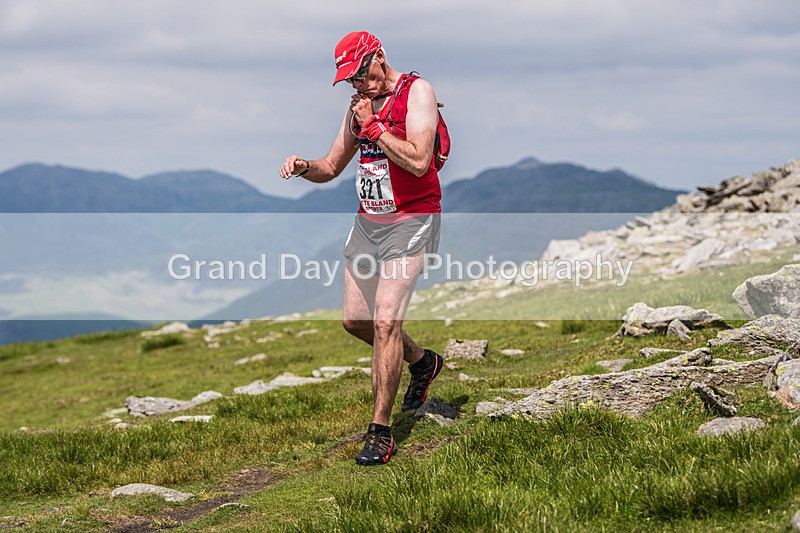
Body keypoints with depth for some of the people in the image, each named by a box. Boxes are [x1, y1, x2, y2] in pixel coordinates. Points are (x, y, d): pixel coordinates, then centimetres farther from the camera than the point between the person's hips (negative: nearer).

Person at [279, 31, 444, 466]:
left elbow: (418, 162, -22)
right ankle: (422, 361, 38)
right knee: (355, 320, 12)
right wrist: (303, 167, -4)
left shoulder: (416, 91, -10)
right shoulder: (359, 103, 11)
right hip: (367, 221, 8)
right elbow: (332, 167, 17)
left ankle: (380, 432, -11)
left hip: (410, 221, -8)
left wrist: (374, 126, -18)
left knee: (386, 321, -17)